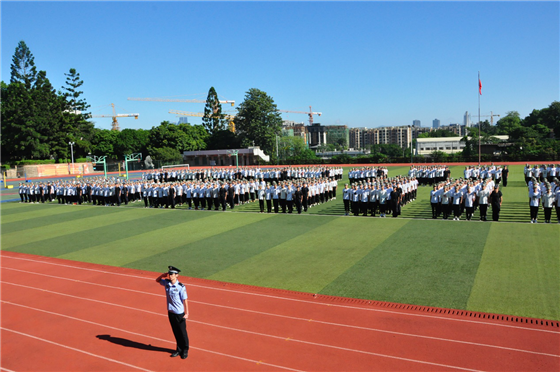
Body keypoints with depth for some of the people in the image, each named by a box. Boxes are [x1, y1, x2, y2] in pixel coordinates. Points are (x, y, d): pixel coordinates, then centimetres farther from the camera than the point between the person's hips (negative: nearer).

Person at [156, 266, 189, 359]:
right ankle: (179, 349, 31)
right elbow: (157, 280, 15)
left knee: (182, 332, 8)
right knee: (176, 332, 17)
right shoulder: (167, 283, -3)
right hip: (170, 312, 5)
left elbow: (185, 300, -14)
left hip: (179, 313, -5)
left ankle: (185, 350, 24)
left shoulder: (181, 287, -19)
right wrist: (164, 274, -5)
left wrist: (187, 313, -15)